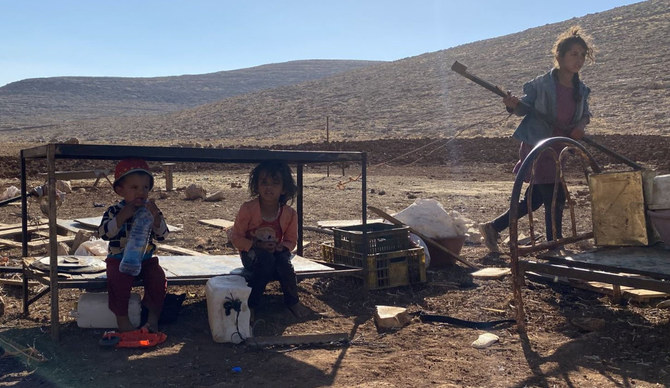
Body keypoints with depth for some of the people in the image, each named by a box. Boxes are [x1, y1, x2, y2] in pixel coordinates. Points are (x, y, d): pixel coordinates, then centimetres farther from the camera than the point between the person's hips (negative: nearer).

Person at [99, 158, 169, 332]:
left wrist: (156, 217, -23)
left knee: (158, 278, -23)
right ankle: (121, 317, -14)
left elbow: (162, 235, -5)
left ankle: (153, 314, -6)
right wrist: (122, 216, -27)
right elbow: (104, 233, -17)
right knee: (118, 280, -30)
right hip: (119, 259, -2)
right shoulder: (114, 211, -4)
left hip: (146, 259, 2)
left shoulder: (151, 210, 1)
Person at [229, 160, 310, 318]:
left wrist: (280, 247, -20)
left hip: (276, 252, 2)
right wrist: (257, 246, -24)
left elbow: (291, 240, 4)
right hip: (252, 253, -2)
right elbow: (236, 237, -9)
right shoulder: (247, 209, -15)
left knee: (284, 260, -32)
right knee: (266, 260, -35)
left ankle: (292, 301, -11)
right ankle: (250, 303, -22)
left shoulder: (290, 213, -8)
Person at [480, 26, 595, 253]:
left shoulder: (581, 90, 6)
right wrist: (513, 105, -25)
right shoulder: (542, 84, -10)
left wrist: (581, 125, -4)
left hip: (558, 149, 7)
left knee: (534, 200, 14)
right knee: (555, 199, -6)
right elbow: (526, 108, -3)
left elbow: (585, 114, 18)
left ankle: (492, 228, 26)